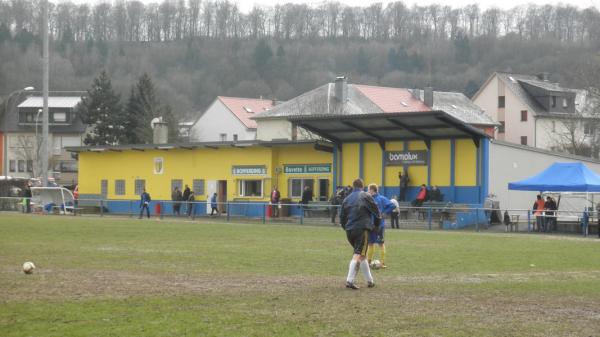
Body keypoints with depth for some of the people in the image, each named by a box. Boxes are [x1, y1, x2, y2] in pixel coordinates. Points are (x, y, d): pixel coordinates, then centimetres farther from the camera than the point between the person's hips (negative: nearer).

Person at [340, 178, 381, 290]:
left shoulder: (347, 199, 15)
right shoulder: (365, 196, 1)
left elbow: (342, 217, 17)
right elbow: (376, 211, 3)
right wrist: (376, 224, 19)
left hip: (349, 231, 6)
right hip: (362, 229, -6)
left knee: (362, 255, 18)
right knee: (359, 255, -8)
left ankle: (370, 280, 21)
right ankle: (350, 280, -21)